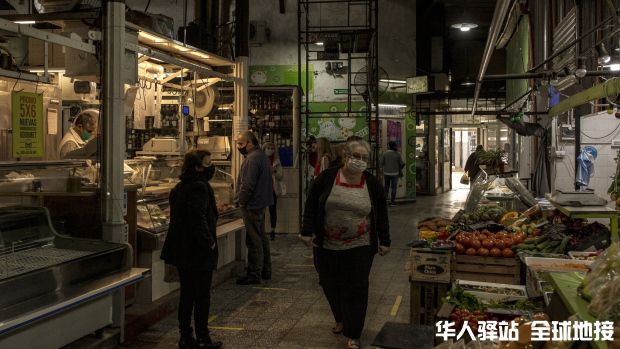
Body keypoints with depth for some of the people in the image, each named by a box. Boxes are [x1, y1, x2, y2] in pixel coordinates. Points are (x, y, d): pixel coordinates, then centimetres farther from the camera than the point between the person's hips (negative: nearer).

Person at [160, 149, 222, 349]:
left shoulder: (179, 187, 11)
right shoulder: (199, 187, -17)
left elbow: (178, 217, 14)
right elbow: (198, 218, -28)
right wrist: (209, 242, -19)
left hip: (181, 251, 9)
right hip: (199, 252, -8)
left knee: (187, 295, 15)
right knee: (202, 296, 3)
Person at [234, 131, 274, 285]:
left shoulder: (253, 158, -18)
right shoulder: (261, 156, 15)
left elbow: (248, 185, -23)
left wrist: (240, 201, -11)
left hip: (252, 206, -11)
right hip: (260, 203, 11)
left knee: (254, 241, -5)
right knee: (262, 238, 17)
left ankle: (254, 275, 1)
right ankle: (265, 271, 26)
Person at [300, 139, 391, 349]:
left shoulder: (372, 183, -1)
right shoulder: (327, 177, -4)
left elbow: (381, 214, 5)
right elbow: (311, 205, -1)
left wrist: (384, 241, 4)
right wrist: (307, 232, -6)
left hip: (359, 247, -1)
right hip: (327, 246, 1)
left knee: (356, 289, 1)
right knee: (330, 284, 13)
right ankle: (342, 319, 39)